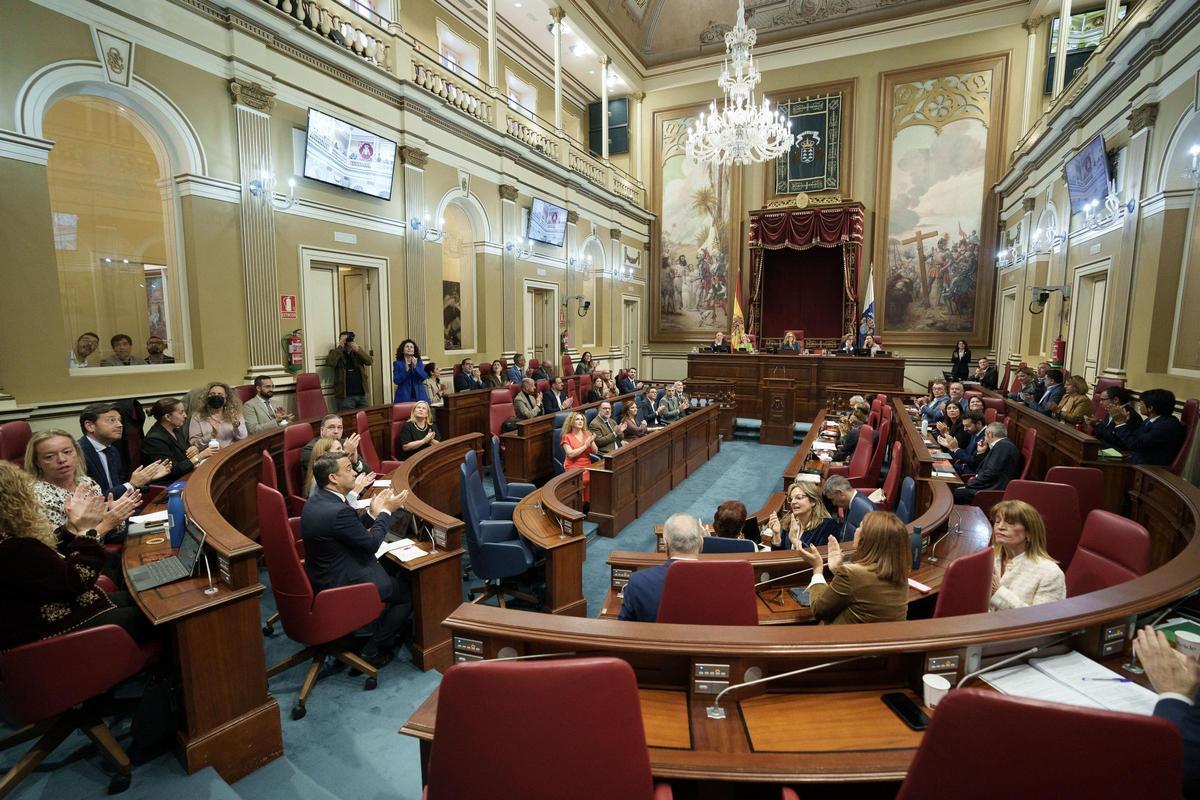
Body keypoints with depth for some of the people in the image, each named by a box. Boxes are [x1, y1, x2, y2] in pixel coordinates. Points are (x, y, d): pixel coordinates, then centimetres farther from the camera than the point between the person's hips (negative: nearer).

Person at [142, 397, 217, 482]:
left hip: (185, 478, 7)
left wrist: (195, 449, -7)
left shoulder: (177, 430, 7)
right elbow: (174, 470, -19)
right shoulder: (154, 439, -16)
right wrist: (200, 456, -20)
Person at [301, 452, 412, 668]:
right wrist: (386, 511, -7)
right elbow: (372, 543, -18)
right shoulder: (338, 511, -31)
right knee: (410, 592, 7)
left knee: (392, 571, 26)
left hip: (323, 577, 10)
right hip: (341, 586, -10)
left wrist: (373, 513, 2)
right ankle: (374, 649, 16)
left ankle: (380, 632, 34)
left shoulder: (315, 503, -1)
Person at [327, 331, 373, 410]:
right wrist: (340, 347, -16)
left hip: (361, 394, 4)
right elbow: (330, 363, -18)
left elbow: (369, 361, -4)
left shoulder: (357, 352, 12)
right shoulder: (335, 353, 3)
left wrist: (358, 349, -17)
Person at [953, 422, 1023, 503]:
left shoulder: (1003, 446, -11)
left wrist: (971, 484, -10)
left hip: (994, 490, -10)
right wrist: (980, 452, 16)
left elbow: (991, 473, -18)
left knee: (955, 493, -21)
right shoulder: (1001, 445, 21)